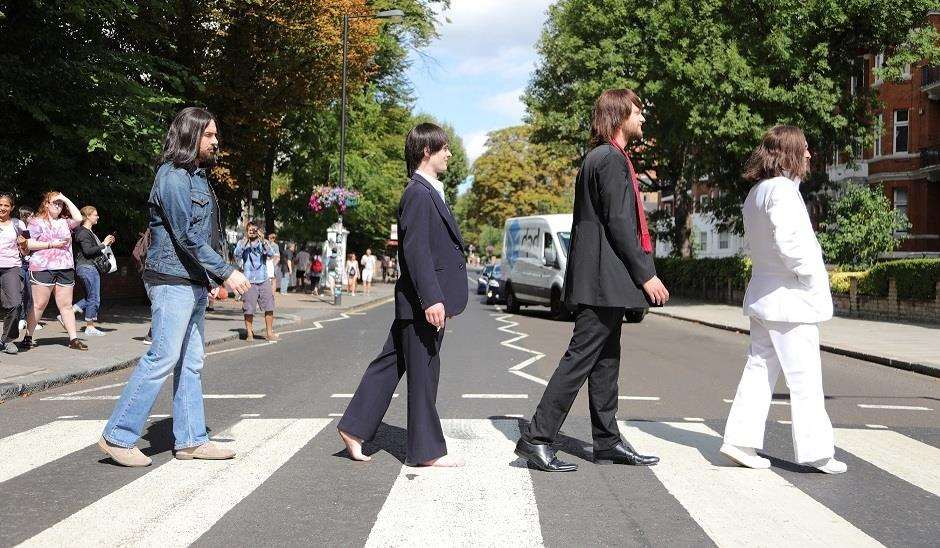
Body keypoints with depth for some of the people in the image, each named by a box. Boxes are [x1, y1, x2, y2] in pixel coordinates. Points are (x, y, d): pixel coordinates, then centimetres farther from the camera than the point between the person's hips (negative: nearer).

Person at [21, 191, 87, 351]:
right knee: (39, 305, -3)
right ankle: (28, 337, 7)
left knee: (66, 305, 3)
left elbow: (78, 218, 0)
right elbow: (29, 244, -5)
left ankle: (73, 339, 1)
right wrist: (51, 244, -11)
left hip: (65, 269, 4)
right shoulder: (37, 221, 4)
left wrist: (66, 200, 5)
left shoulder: (64, 222, 18)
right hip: (43, 268, -4)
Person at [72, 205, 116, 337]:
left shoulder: (89, 232, 18)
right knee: (94, 298, -4)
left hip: (91, 267, 10)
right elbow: (87, 251, -23)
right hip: (87, 267, -10)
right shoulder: (83, 232, -13)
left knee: (90, 298, 15)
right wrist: (103, 244, -18)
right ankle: (90, 327, 4)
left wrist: (105, 243, 9)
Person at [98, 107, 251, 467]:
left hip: (193, 284, 10)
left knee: (191, 362, 10)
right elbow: (187, 236, -19)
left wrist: (213, 278, 16)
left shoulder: (197, 176, 17)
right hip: (173, 282, -10)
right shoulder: (173, 177, -13)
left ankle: (190, 440, 15)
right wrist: (226, 272, -19)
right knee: (163, 358, -9)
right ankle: (118, 436, -1)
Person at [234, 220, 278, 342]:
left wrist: (262, 240, -20)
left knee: (269, 307, 1)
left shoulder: (263, 243, 9)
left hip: (264, 280, 2)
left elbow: (271, 254, -9)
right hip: (249, 281, -2)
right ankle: (249, 333, 11)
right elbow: (237, 254, -13)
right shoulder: (242, 243, 5)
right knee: (248, 309, -1)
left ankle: (269, 332, 11)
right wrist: (245, 240, -20)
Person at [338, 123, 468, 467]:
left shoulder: (429, 192, 17)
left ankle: (354, 428, 21)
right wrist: (431, 299, -26)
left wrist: (438, 298, 23)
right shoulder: (419, 193, -15)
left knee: (390, 364, 14)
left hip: (419, 303, 10)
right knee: (423, 373, -1)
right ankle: (426, 450, 10)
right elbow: (416, 250, -22)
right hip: (421, 301, -10)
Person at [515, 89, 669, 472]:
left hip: (601, 279, 10)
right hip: (606, 278, -10)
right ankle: (536, 438, -6)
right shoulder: (612, 158, -12)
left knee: (606, 361, 13)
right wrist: (646, 274, -14)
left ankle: (607, 441, 20)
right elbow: (618, 223, -18)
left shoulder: (599, 157, 19)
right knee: (580, 358, -8)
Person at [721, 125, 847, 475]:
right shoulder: (782, 190, -16)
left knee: (760, 369, 12)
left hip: (763, 297, 9)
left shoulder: (755, 193, 13)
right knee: (805, 378, 0)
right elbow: (787, 241, -27)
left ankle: (740, 439, 12)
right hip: (790, 298, -9)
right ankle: (815, 450, 8)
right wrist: (811, 276, -14)